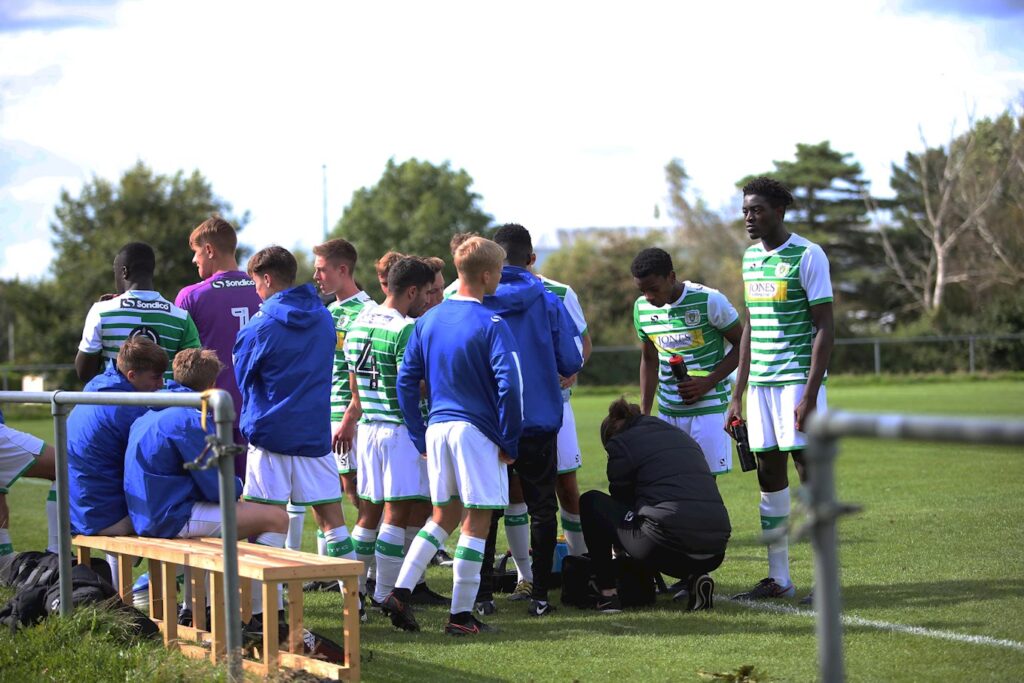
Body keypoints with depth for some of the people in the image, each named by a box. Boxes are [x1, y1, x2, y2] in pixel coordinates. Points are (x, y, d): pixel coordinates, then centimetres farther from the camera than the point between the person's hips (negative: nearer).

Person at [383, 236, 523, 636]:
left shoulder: (428, 321, 9)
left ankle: (400, 592, 7)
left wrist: (420, 437, 14)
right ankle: (461, 616, 3)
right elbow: (508, 386, -18)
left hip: (437, 428, 6)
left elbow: (406, 380, 10)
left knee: (444, 516, 19)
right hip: (477, 431, -6)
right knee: (476, 522, 2)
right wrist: (510, 442, -8)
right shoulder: (491, 325, -11)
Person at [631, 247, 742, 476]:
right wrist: (644, 414, 13)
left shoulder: (709, 301, -12)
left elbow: (741, 344, -4)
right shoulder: (642, 307, 4)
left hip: (708, 407, -5)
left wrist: (707, 383, -15)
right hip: (668, 410, 5)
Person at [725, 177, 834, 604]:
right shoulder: (751, 257, 14)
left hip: (797, 378, -7)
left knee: (808, 467, -9)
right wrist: (737, 396, 17)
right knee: (769, 473, 7)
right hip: (760, 382, 7)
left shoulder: (807, 256, -8)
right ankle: (778, 579, 13)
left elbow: (825, 328, -11)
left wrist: (810, 395, -18)